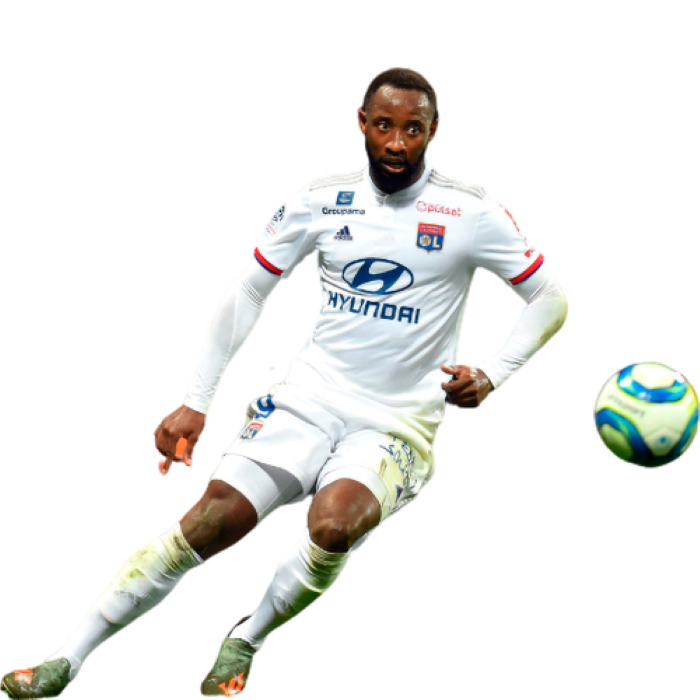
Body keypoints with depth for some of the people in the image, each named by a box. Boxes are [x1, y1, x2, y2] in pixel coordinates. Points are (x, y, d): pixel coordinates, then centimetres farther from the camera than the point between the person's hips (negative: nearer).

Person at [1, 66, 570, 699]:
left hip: (398, 427, -2)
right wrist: (195, 402, 4)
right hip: (307, 400, 2)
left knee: (334, 523, -34)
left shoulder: (472, 212, -4)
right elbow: (247, 291, 10)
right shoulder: (321, 200, 3)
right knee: (212, 519, -18)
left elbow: (552, 300, 4)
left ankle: (247, 640, -6)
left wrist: (490, 375, -12)